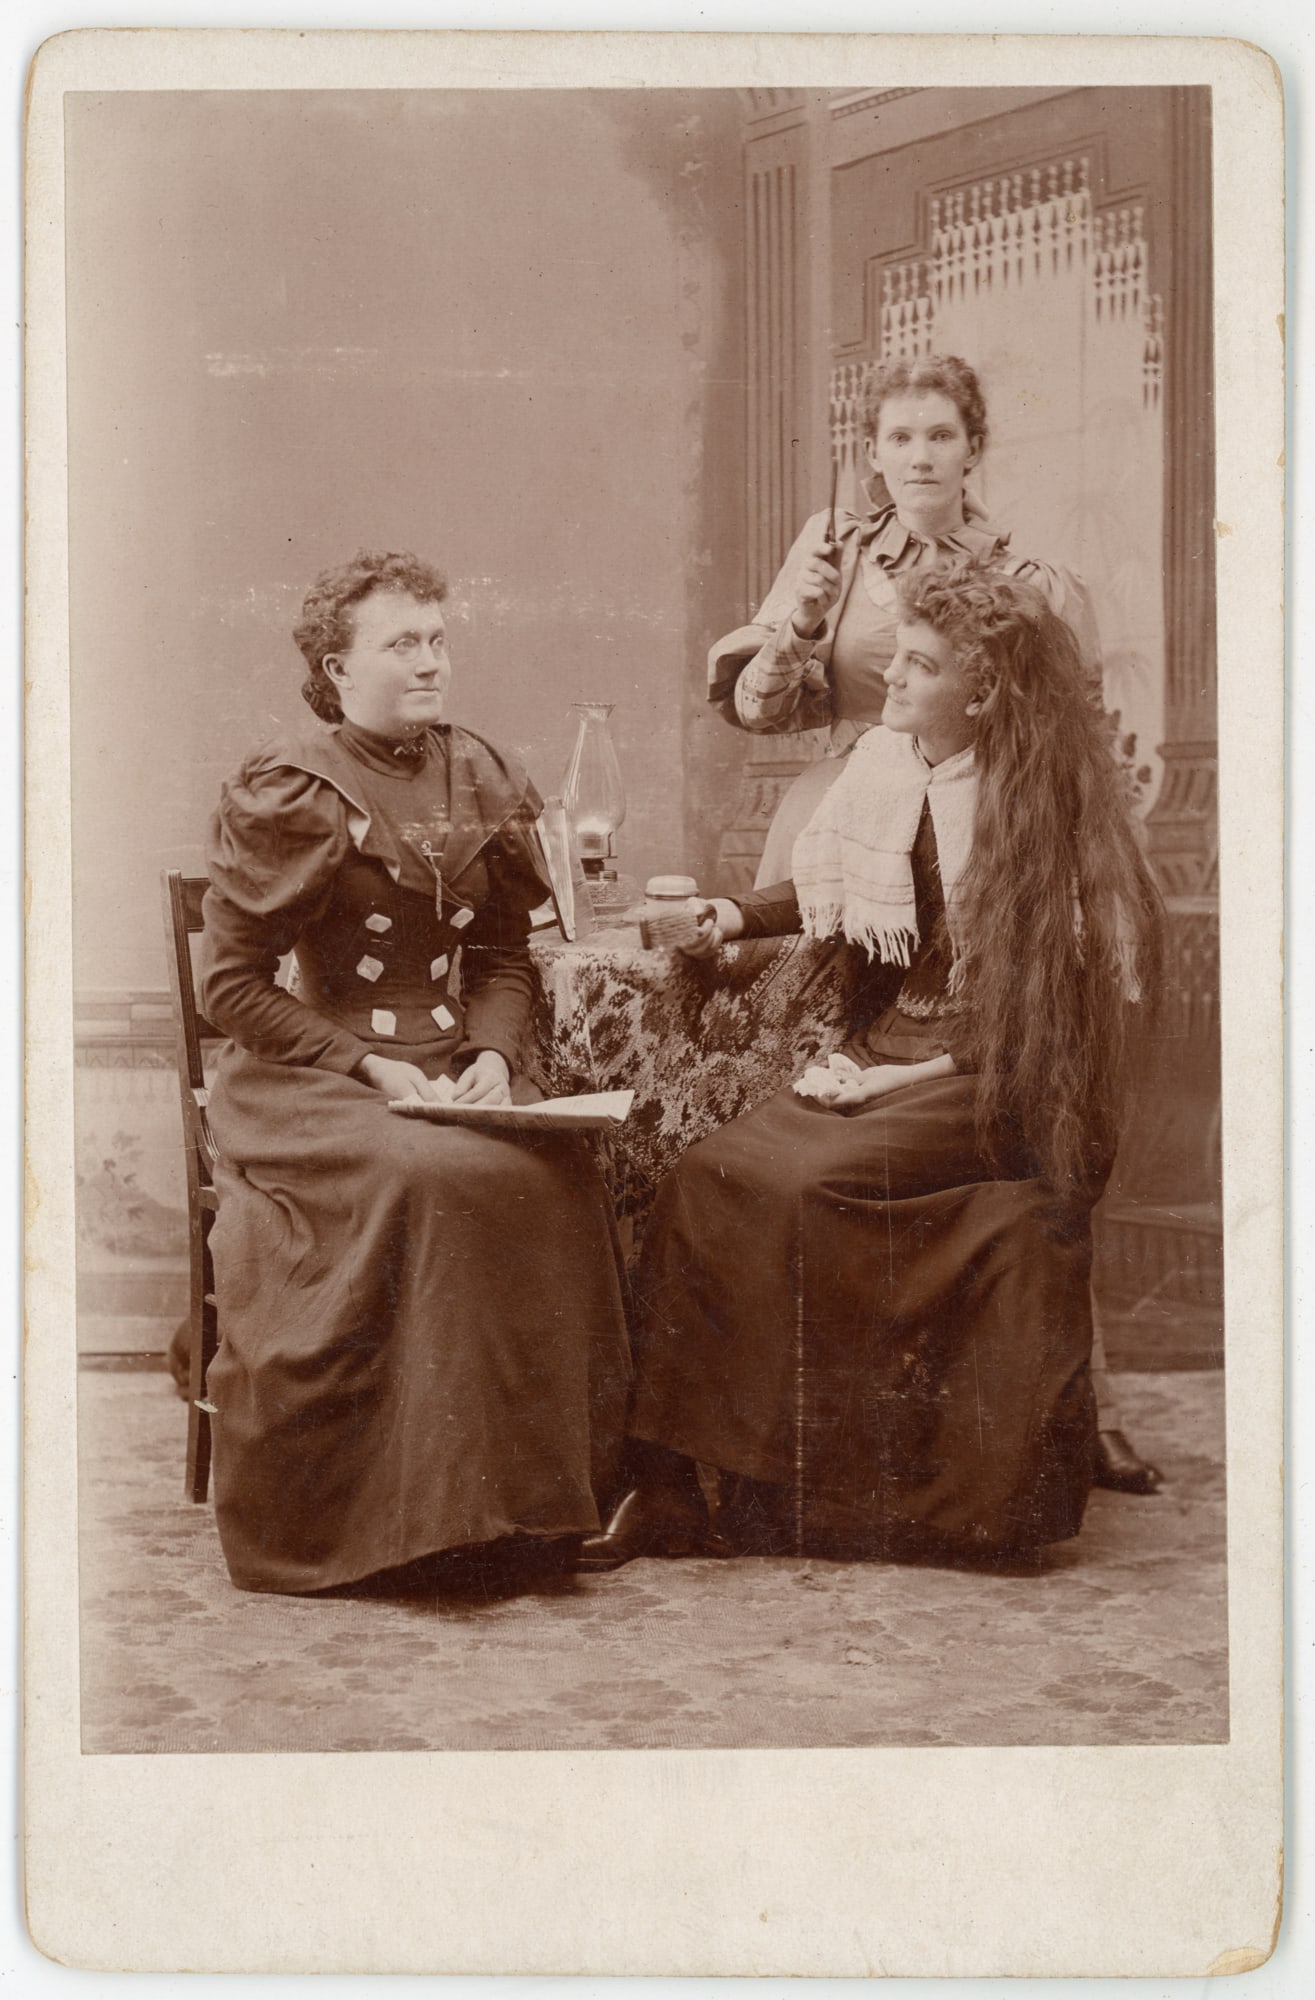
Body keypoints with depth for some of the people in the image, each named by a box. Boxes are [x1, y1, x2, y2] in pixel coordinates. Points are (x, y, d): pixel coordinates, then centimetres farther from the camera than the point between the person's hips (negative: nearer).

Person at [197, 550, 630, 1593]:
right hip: (310, 1083, -4)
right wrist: (368, 1067, -14)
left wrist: (494, 1053, -4)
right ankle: (400, 1510, -24)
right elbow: (231, 984, -4)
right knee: (429, 1178, -34)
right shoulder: (290, 793, -3)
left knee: (555, 1175, -26)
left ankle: (541, 1493, -15)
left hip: (455, 1074, 5)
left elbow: (505, 957, 18)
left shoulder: (479, 780, 12)